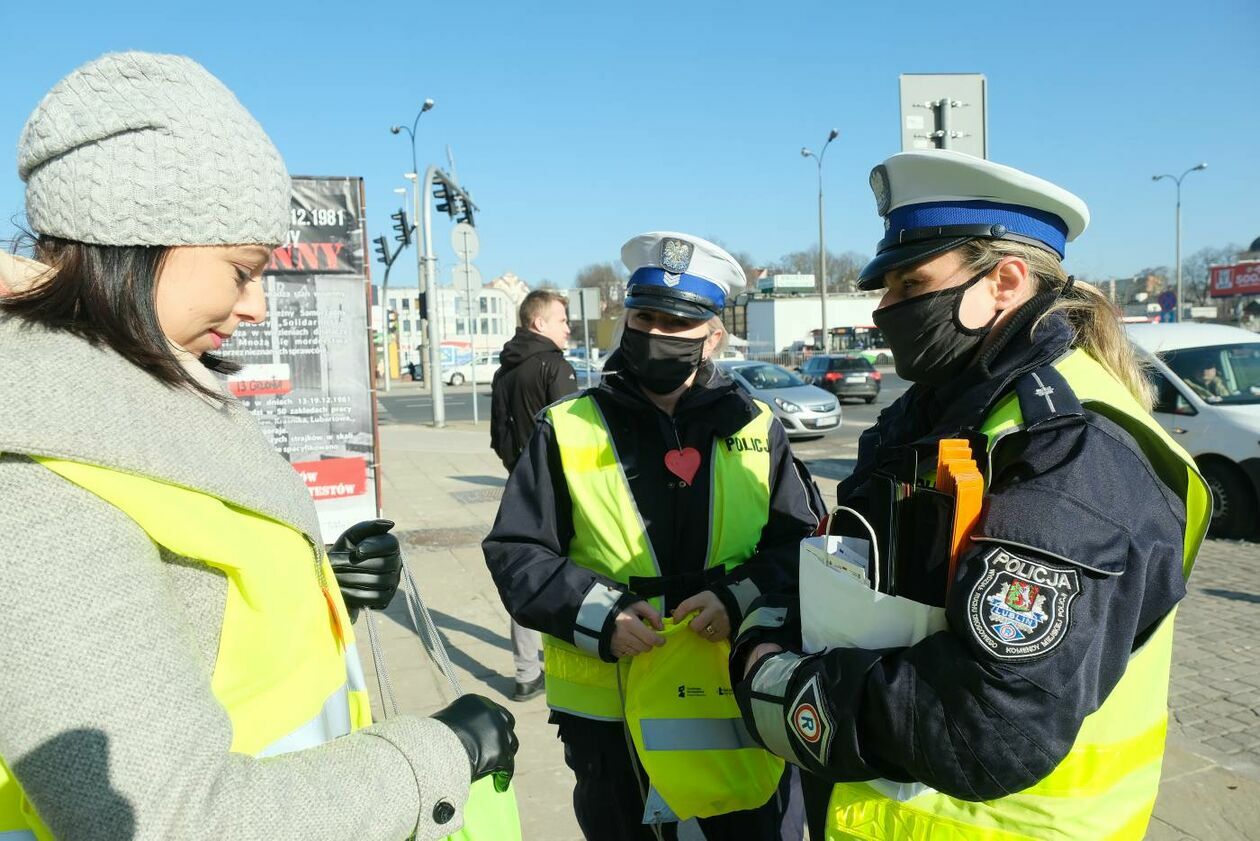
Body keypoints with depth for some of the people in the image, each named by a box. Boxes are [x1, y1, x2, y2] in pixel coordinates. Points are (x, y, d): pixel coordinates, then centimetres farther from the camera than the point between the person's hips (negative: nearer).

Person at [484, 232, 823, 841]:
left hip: (743, 704, 1)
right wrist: (599, 616, -19)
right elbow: (515, 554, -4)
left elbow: (805, 542, 2)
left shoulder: (754, 429, 1)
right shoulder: (568, 430, -4)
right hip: (608, 710, 0)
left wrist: (742, 597, -17)